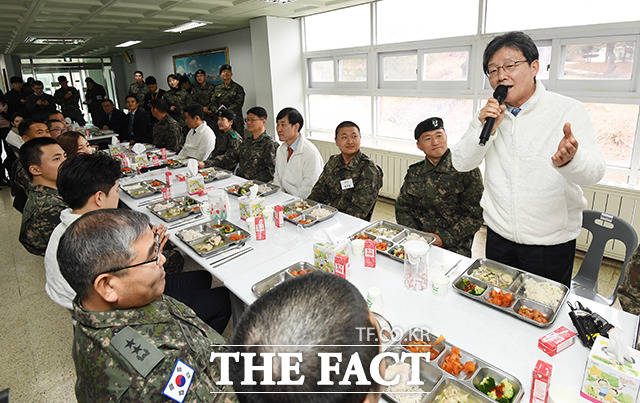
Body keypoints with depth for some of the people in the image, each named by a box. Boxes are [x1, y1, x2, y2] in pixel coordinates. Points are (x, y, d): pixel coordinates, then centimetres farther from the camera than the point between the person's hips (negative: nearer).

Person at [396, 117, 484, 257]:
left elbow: (475, 215, -5)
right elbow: (402, 207, 12)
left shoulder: (467, 170, -3)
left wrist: (445, 238, -14)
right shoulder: (414, 172, 10)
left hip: (454, 245, -4)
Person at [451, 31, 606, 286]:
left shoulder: (569, 110, -10)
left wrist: (569, 160, -42)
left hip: (552, 242, -3)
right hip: (498, 236, 3)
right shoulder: (489, 115, 2)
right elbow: (460, 163, -2)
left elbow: (594, 171, -18)